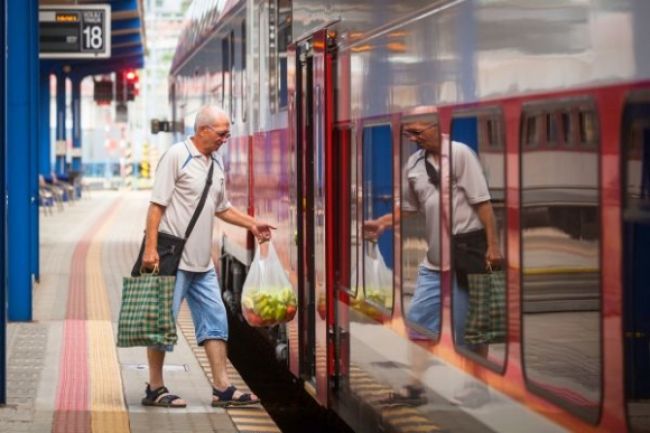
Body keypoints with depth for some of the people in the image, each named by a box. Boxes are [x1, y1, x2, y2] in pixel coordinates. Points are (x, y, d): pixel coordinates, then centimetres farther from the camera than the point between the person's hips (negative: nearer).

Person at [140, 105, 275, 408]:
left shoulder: (216, 162, 14)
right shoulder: (177, 156, -10)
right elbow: (157, 204, -13)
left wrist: (251, 224, 15)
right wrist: (150, 248, -19)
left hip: (202, 261, 8)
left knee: (215, 319, 6)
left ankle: (221, 388, 9)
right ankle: (155, 389, 8)